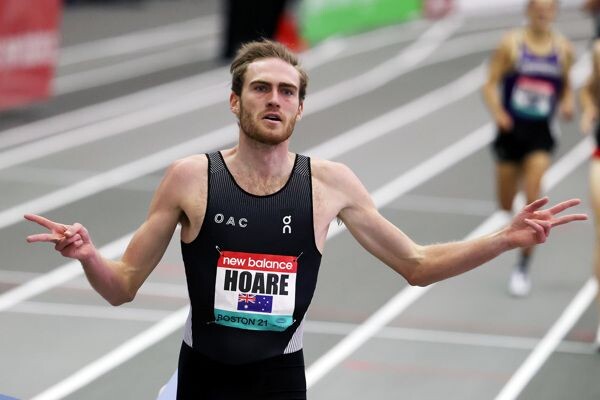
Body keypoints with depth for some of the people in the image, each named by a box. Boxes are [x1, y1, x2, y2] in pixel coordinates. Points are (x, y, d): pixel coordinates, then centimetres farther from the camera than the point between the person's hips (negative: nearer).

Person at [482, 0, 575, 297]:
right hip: (511, 130, 0)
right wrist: (497, 111, -22)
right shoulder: (511, 44, -7)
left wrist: (567, 105, -6)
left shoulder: (563, 49, 1)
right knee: (506, 205, 10)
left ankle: (523, 268, -8)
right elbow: (491, 84, -5)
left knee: (533, 200, -16)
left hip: (540, 133, 0)